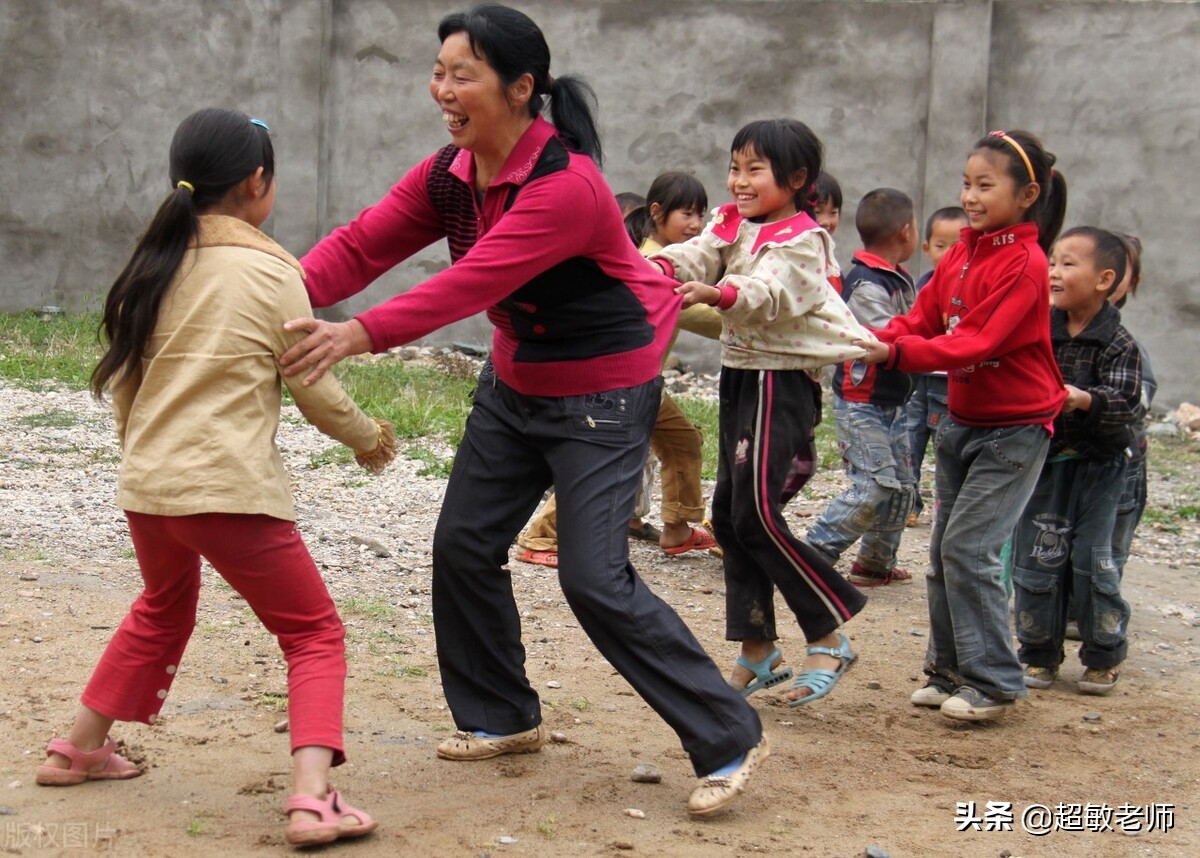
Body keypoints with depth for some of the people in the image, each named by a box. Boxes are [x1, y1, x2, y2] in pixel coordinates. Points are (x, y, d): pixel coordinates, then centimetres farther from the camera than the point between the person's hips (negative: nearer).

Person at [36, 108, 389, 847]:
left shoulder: (154, 264, 9)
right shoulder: (271, 270, -5)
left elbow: (122, 379, 16)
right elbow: (313, 386, 0)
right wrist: (369, 438, 17)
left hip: (147, 487, 6)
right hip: (232, 490, -6)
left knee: (162, 611, 32)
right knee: (315, 632, 4)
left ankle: (79, 750, 40)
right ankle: (312, 798, -12)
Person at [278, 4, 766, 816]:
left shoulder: (566, 186, -29)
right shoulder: (449, 174, -4)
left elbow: (471, 284, -38)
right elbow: (362, 244, -11)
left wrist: (360, 334, -47)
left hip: (602, 393, -8)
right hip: (515, 380, 8)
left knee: (596, 579, -13)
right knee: (464, 547, 9)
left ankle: (730, 738, -1)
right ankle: (505, 717, 29)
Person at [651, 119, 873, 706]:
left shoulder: (799, 239, -10)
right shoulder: (732, 223, 13)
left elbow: (768, 292, -29)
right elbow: (698, 255, -5)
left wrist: (716, 294, -48)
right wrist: (662, 266, -28)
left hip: (781, 380, -9)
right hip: (740, 375, 9)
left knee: (757, 513, -13)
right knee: (730, 512, 9)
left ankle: (829, 637, 1)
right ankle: (757, 652, 18)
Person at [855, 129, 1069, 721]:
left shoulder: (1025, 263, -18)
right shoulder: (960, 255, 6)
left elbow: (977, 343, -27)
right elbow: (923, 318, 5)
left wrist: (897, 353, -36)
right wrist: (870, 343, -14)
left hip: (1014, 428, -8)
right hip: (962, 422, 8)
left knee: (968, 547, -12)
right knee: (943, 550, 10)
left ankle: (993, 682, -1)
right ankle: (949, 668, 23)